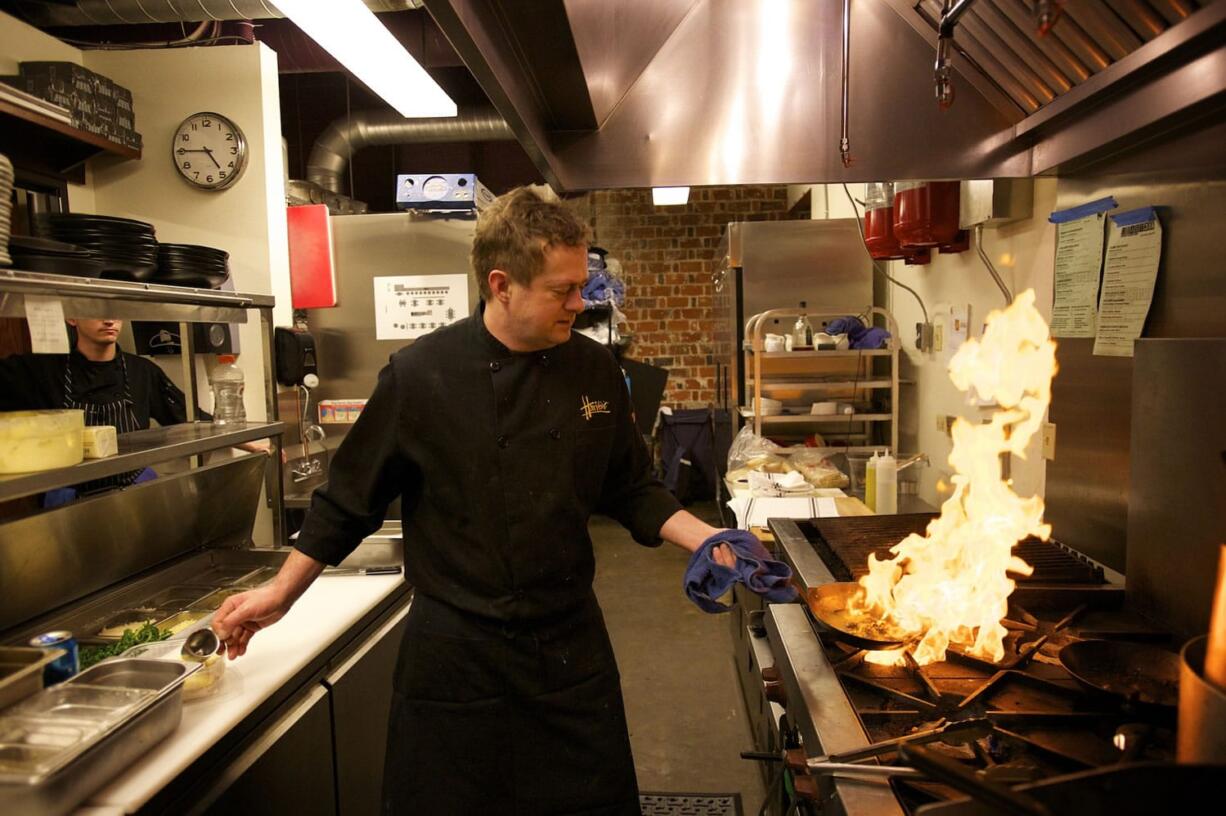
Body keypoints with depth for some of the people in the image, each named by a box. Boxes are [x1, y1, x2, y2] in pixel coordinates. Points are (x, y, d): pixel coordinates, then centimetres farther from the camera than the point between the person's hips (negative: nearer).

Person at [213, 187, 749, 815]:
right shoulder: (420, 374, -14)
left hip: (571, 644, 4)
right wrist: (282, 593, 3)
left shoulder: (595, 370, -3)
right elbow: (351, 500, -3)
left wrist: (704, 538, -5)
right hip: (454, 653, -3)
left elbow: (631, 491, 7)